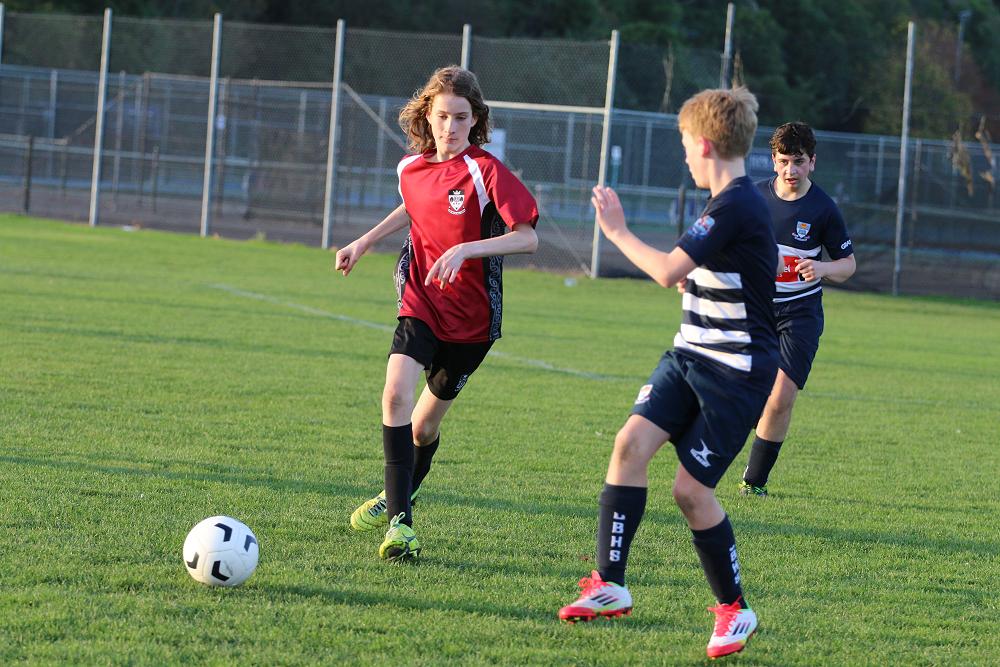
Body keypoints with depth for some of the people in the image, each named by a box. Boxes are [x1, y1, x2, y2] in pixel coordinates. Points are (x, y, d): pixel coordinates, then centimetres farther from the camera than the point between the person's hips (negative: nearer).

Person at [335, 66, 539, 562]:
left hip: (470, 317, -3)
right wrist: (365, 242, 24)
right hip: (421, 303, 3)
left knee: (425, 424, 9)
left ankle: (399, 498, 39)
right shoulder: (412, 168, 1)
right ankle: (399, 519, -21)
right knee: (396, 394, -22)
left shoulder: (485, 172, -16)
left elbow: (528, 238, -22)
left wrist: (466, 249, -32)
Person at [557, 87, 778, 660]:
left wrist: (618, 231, -10)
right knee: (633, 440, -9)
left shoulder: (736, 208, -19)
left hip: (735, 370, -9)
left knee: (691, 489, -7)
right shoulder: (730, 204, 13)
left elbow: (668, 271, -22)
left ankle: (735, 609, 12)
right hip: (690, 355, 9)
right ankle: (611, 585, -9)